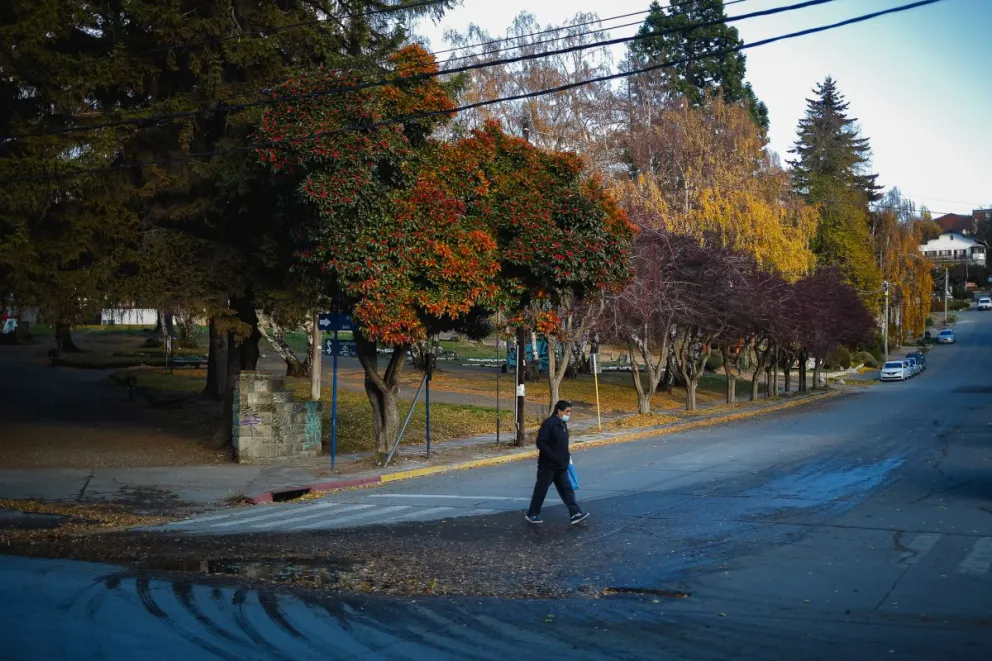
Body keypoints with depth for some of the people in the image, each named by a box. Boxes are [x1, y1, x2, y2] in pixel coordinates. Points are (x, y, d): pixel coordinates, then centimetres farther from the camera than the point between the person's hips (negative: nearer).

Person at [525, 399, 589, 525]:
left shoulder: (563, 424, 11)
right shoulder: (549, 424, -18)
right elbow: (541, 443, -24)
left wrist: (566, 458, 14)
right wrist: (554, 457, -24)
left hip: (561, 466, 8)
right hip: (548, 466, -8)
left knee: (567, 489, 4)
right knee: (541, 490, 3)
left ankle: (575, 514, 2)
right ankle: (532, 514, 15)